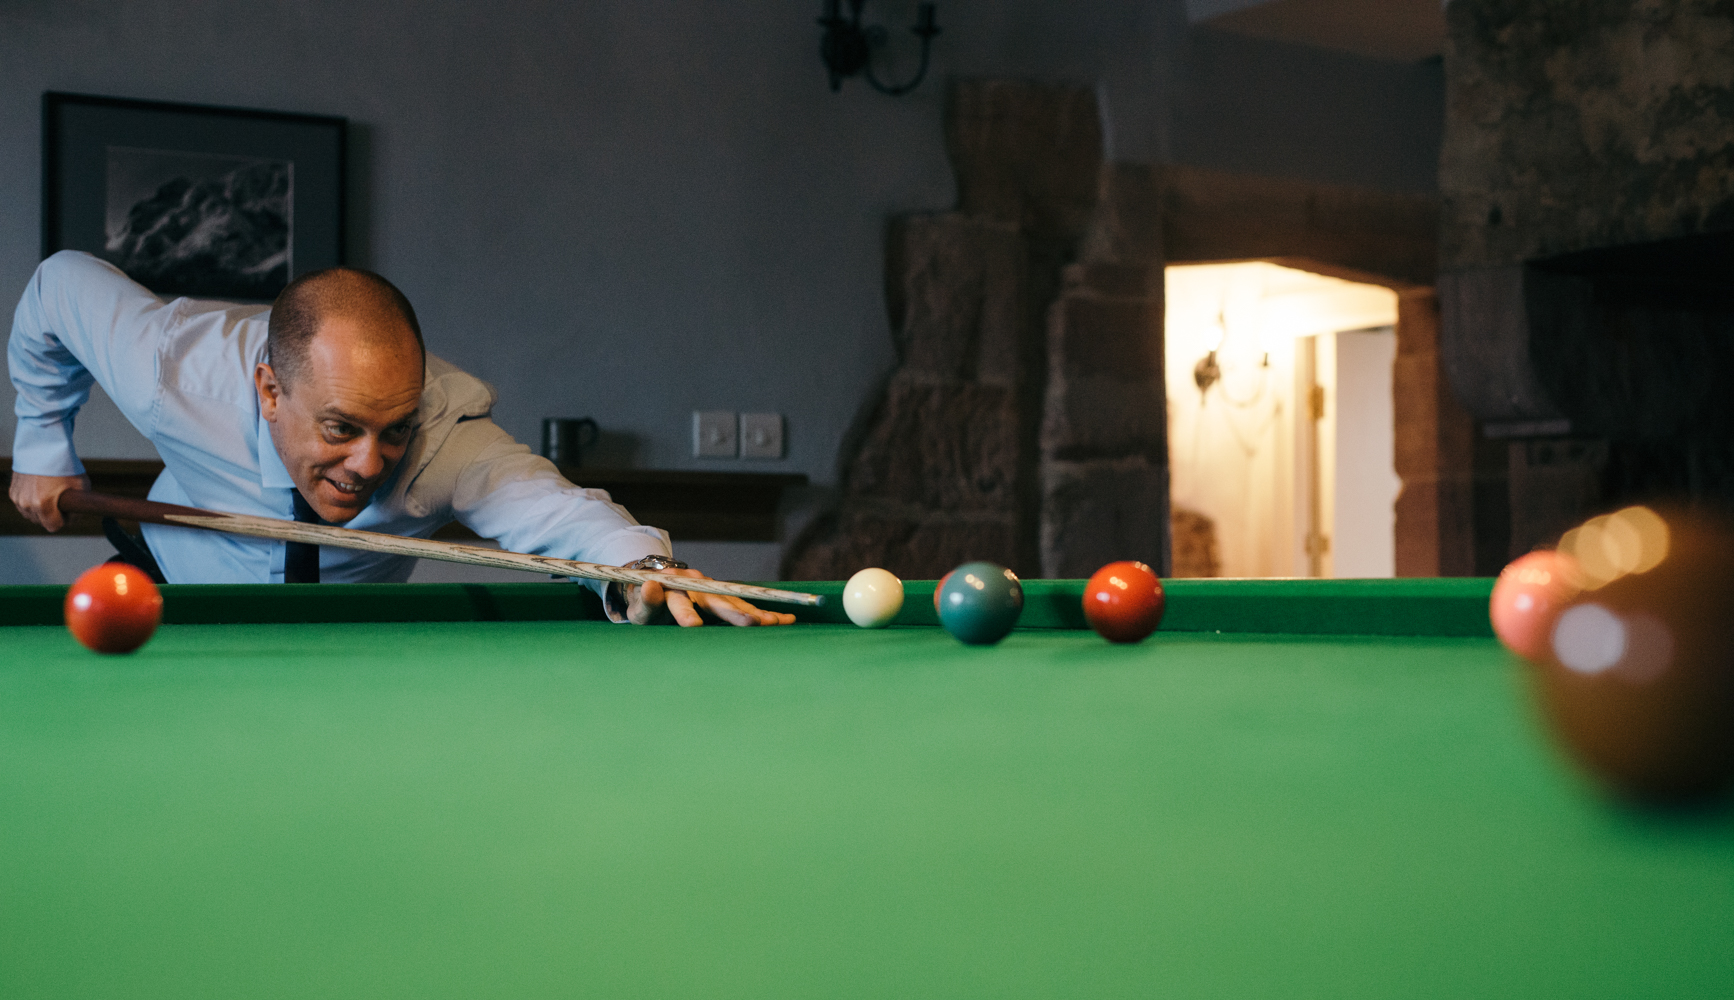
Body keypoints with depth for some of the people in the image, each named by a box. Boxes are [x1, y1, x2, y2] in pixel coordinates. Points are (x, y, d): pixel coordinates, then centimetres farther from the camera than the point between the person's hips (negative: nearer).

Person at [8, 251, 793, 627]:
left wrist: (643, 569, -79)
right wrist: (44, 448, -6)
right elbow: (62, 282, -16)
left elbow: (562, 511, -56)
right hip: (180, 591, 0)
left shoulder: (444, 433, -41)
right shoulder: (169, 369, -37)